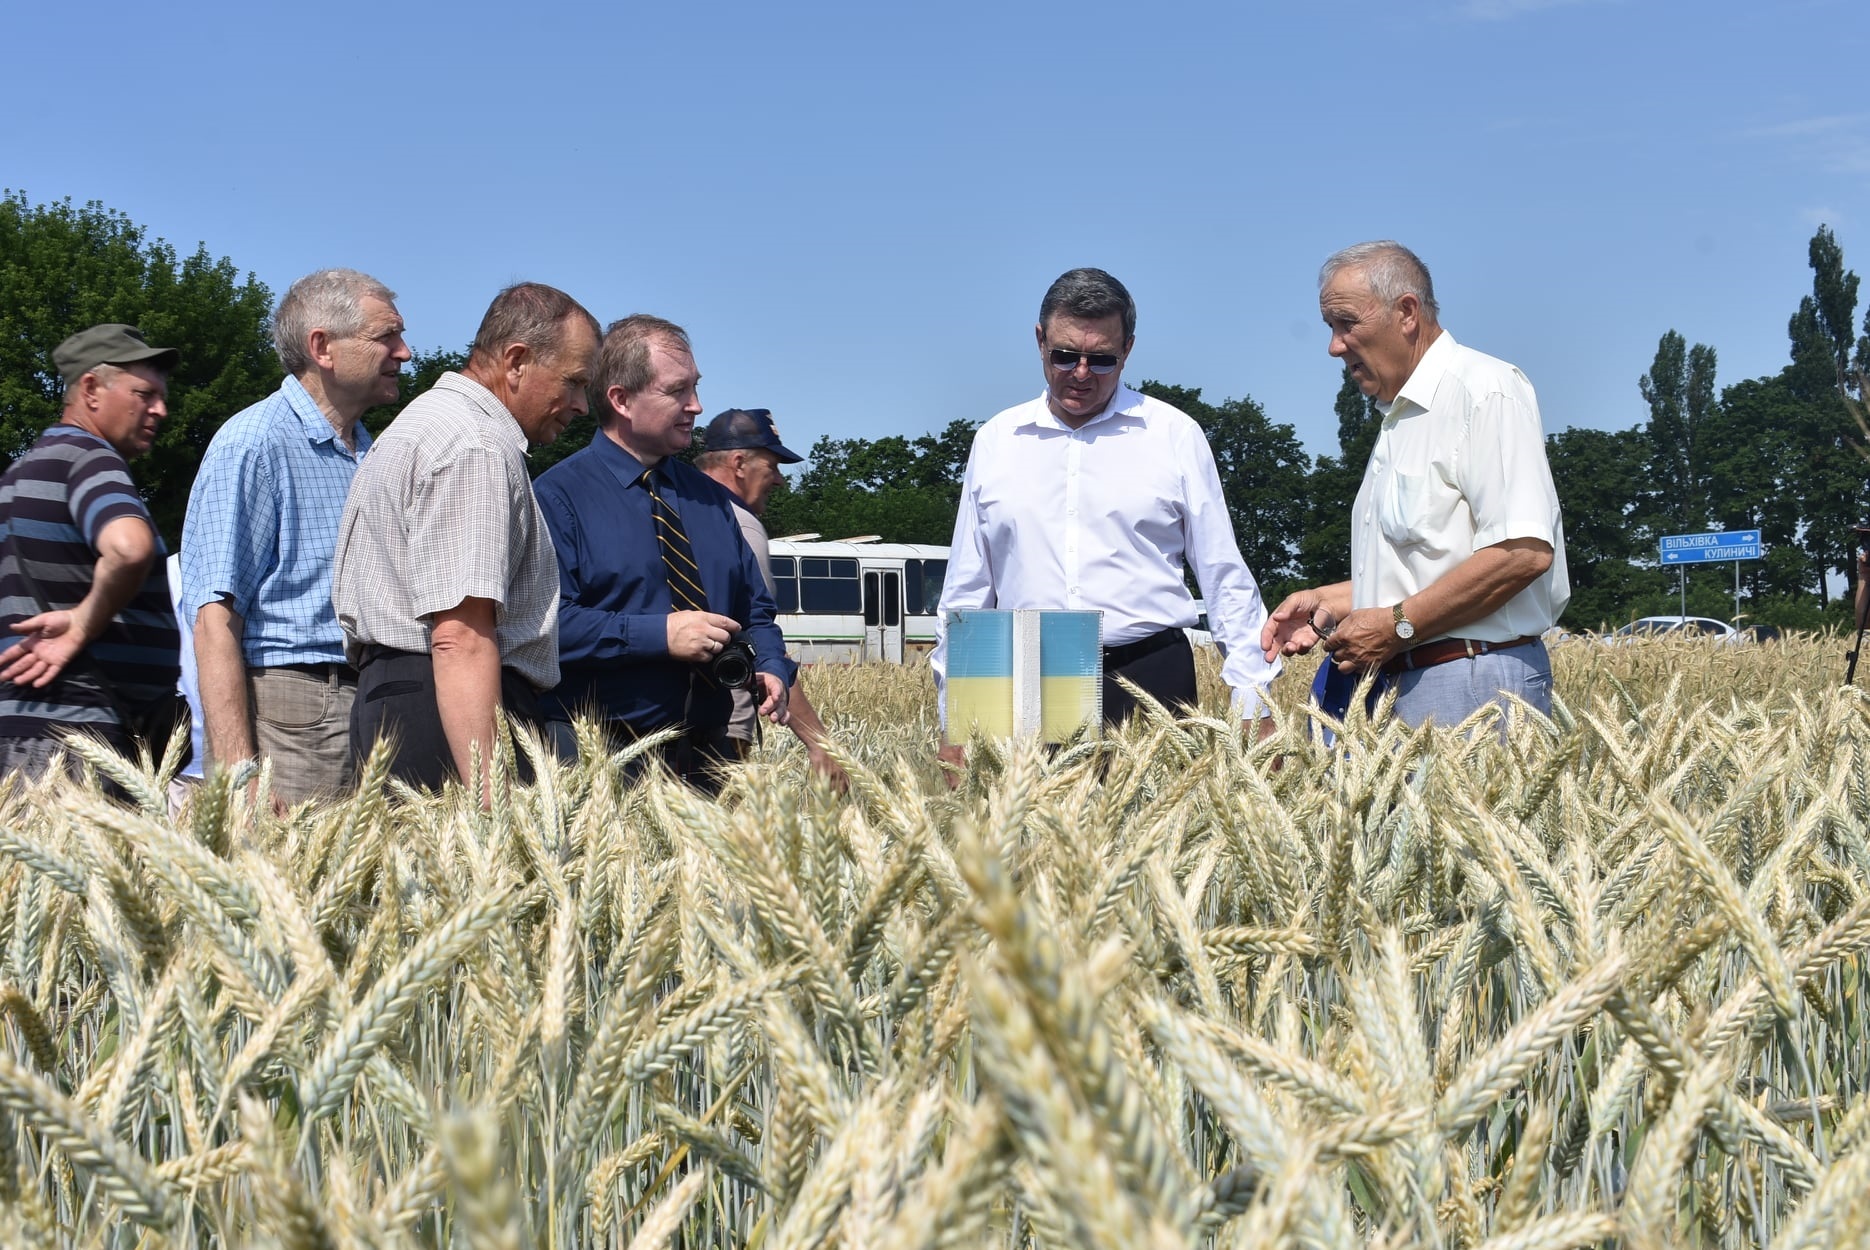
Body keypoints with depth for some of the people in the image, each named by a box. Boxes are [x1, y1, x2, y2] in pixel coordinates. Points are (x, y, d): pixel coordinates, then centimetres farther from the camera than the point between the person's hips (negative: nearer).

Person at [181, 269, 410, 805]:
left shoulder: (373, 454, 19)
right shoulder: (253, 443, -6)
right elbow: (215, 620, -13)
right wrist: (239, 776, -22)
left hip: (373, 711, 7)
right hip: (288, 713, -7)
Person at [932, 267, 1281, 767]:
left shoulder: (1175, 435, 6)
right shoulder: (996, 441, 11)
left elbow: (1225, 579, 7)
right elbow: (965, 590, 15)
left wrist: (1254, 706, 1)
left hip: (1148, 676, -1)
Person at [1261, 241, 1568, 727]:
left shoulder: (1483, 390, -9)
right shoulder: (1399, 418, 20)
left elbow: (1524, 550, -20)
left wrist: (1397, 624, -16)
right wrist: (1328, 602, 11)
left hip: (1473, 684, -8)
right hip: (1400, 683, 8)